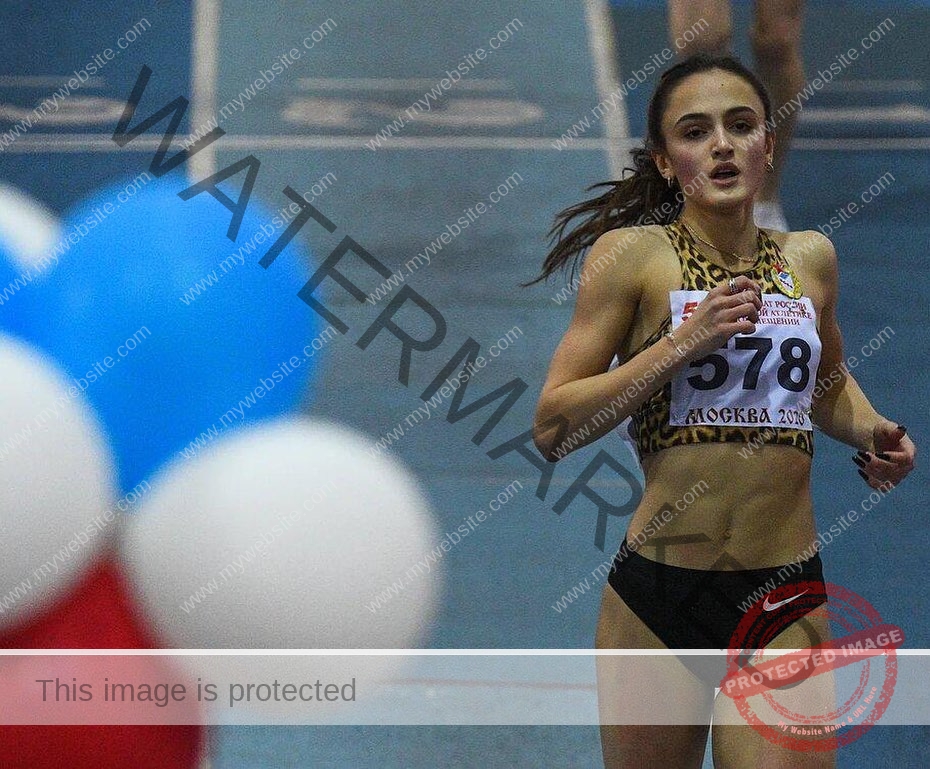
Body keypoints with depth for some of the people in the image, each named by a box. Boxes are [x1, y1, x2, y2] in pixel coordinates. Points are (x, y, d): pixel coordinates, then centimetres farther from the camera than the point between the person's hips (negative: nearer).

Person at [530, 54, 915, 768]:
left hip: (787, 603, 2)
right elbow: (552, 427, -7)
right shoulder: (632, 254, -2)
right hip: (656, 598, -2)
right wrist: (684, 343, -14)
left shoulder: (810, 258, 10)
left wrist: (871, 432, 9)